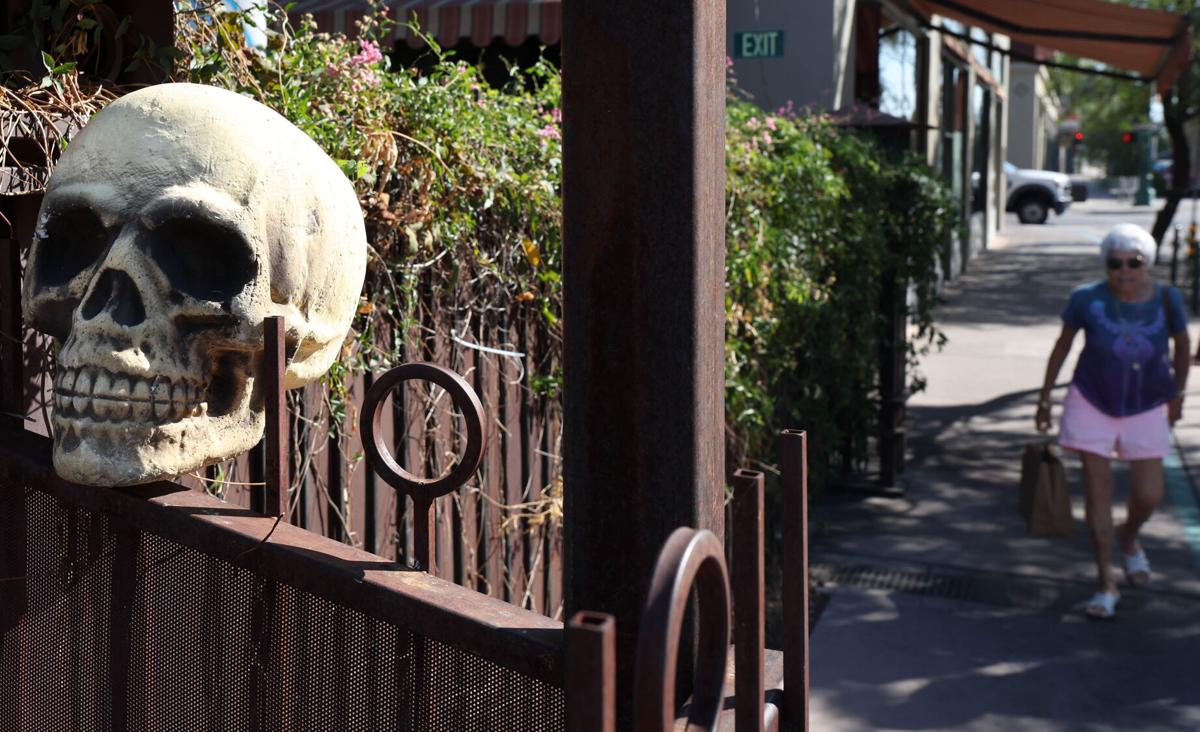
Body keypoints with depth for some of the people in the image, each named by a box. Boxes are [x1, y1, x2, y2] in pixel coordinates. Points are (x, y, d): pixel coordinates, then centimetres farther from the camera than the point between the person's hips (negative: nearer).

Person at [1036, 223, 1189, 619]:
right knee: (1098, 490, -2)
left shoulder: (1166, 300, -14)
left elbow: (1182, 345, 5)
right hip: (1092, 404, -1)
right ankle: (1106, 583, 8)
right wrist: (1045, 397, 4)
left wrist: (1177, 395, 14)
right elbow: (1063, 344, 0)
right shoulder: (1087, 299, -16)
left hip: (1146, 410, 1)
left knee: (1149, 496, 1)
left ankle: (1128, 538, 37)